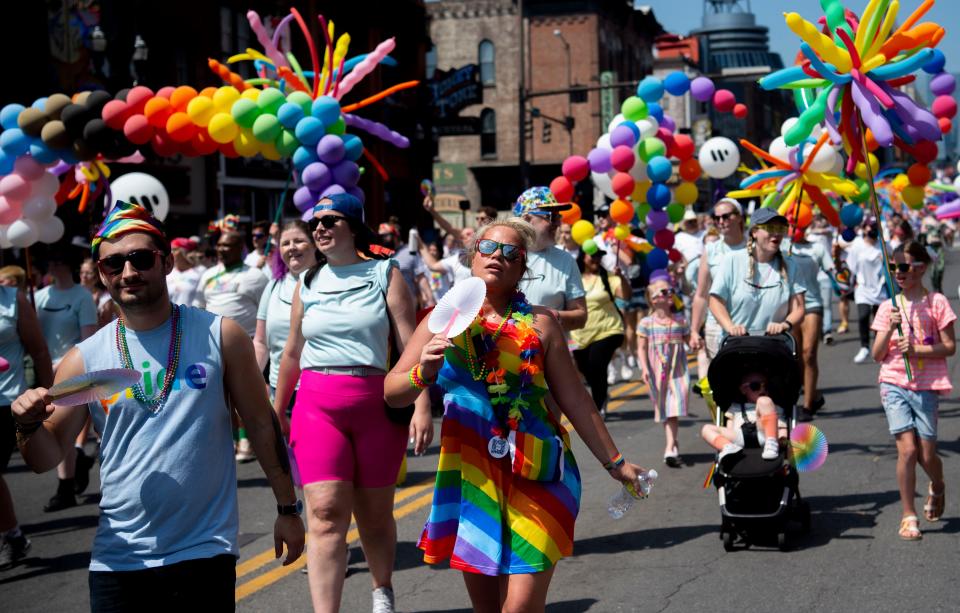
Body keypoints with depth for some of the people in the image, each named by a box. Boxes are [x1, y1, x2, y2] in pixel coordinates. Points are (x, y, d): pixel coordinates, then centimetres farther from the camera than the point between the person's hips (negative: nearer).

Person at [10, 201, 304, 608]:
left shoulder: (219, 336, 0)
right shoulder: (84, 360, 3)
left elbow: (261, 424, 5)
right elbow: (46, 458, 7)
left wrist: (287, 508, 6)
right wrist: (29, 426, -15)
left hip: (204, 554, -2)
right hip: (117, 558, 2)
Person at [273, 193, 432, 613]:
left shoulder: (385, 275, 2)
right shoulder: (308, 284, 12)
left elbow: (410, 345, -5)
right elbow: (292, 354, 19)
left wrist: (422, 406, -13)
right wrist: (277, 413, 21)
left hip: (377, 405, -1)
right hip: (317, 406, 2)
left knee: (374, 513, 11)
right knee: (325, 514, -12)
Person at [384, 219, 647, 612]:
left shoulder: (539, 324, 0)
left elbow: (574, 399, 7)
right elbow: (392, 393, 2)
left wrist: (614, 463, 10)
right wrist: (422, 374, -19)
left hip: (536, 474, -2)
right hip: (470, 472, 2)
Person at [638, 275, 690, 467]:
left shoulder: (680, 320, 6)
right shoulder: (646, 323, -1)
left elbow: (688, 340, 11)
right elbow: (642, 348, 0)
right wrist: (644, 368, -11)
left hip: (677, 370, 1)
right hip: (658, 371, -1)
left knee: (674, 408, -9)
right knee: (664, 409, 5)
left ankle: (670, 448, -11)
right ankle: (672, 444, 15)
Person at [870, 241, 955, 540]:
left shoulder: (936, 303, -1)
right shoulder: (888, 307, 6)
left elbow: (950, 346, -3)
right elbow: (877, 355, 4)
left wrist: (916, 350, -15)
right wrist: (890, 329, -12)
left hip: (926, 387, -1)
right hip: (894, 383, 1)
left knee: (926, 454, 1)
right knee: (907, 449, -10)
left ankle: (937, 488, 36)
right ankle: (909, 516, -1)